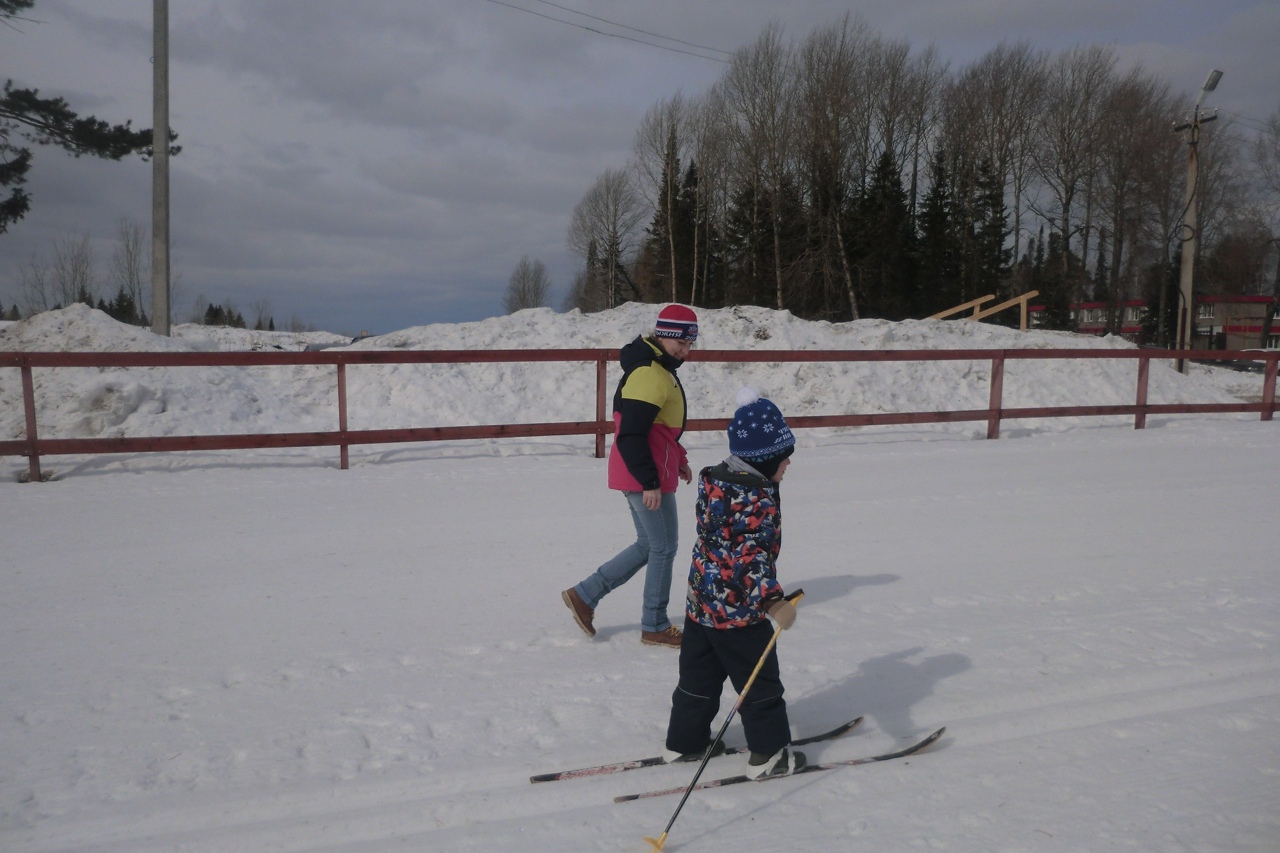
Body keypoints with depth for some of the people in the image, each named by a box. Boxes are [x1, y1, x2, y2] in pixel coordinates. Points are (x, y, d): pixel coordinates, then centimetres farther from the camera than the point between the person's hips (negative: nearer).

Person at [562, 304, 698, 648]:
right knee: (663, 548, 2)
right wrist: (649, 482, -22)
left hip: (648, 473, 10)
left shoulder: (659, 369, 14)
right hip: (646, 478, -10)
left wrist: (678, 460, 21)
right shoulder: (649, 375, -20)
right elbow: (631, 436, -24)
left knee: (649, 545, 18)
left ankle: (585, 594, 22)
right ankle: (655, 627, 16)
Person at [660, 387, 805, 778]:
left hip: (699, 600, 9)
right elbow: (751, 553, -30)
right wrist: (773, 600, -35)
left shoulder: (715, 479, 5)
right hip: (738, 608, -8)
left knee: (698, 677, 20)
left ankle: (684, 742, 29)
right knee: (760, 683, 7)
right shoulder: (758, 496, -21)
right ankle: (769, 754, 16)